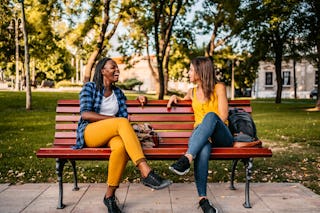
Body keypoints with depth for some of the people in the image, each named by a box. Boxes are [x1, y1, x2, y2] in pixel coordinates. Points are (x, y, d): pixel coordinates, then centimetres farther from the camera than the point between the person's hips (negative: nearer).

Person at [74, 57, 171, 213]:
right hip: (89, 133, -3)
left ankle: (109, 196, -24)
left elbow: (124, 116, 12)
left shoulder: (118, 93, 20)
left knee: (121, 146, -36)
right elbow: (85, 114, -7)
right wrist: (113, 119, -15)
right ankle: (146, 173, -44)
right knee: (122, 123, -35)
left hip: (111, 135, 3)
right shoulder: (89, 87, 6)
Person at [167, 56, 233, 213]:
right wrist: (175, 97, 21)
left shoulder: (218, 88, 7)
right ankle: (202, 199, -40)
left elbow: (223, 116, -3)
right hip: (201, 136, 2)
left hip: (221, 136, -2)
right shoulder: (192, 92, 21)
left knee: (210, 116, -38)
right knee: (203, 149, -38)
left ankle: (186, 159, -52)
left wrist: (204, 126, -17)